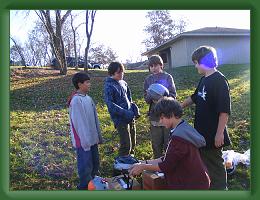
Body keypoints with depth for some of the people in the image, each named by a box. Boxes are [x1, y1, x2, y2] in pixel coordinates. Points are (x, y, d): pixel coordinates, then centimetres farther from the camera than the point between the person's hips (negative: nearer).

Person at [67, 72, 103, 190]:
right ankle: (85, 186, 24)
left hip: (92, 138, 8)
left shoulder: (88, 98, 5)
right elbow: (78, 123, -20)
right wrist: (85, 141, -18)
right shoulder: (76, 100, -20)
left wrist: (98, 136, 13)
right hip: (83, 140, -8)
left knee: (95, 163, 20)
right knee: (85, 166, 6)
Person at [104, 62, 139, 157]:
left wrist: (134, 107, 2)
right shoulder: (109, 86, -12)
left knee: (133, 143, 17)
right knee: (126, 145, -6)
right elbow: (110, 105, -18)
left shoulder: (123, 83, 9)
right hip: (120, 119, -7)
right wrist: (125, 113, -24)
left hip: (130, 117, 7)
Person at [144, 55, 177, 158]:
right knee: (156, 142, 11)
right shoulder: (148, 79, 6)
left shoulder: (168, 77, 0)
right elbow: (146, 98, 2)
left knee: (169, 141, 6)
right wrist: (150, 96, -20)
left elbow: (173, 94, -5)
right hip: (154, 115, 2)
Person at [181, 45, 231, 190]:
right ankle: (208, 185, 38)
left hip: (214, 134, -9)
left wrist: (219, 134, -22)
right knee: (204, 161, 21)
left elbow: (224, 110, -22)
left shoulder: (219, 81, -18)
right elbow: (195, 98, 24)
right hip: (202, 132, 9)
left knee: (215, 164, 6)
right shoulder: (204, 80, 8)